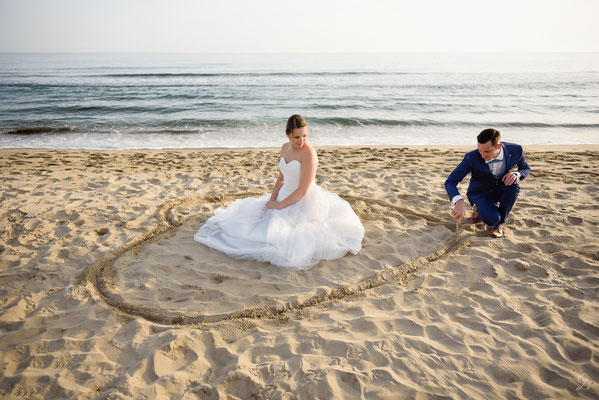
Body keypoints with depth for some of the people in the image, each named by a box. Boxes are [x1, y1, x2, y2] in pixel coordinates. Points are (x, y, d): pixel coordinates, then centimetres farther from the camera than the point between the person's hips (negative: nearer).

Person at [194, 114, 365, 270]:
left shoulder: (309, 153, -23)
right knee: (252, 216, 10)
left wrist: (279, 206, -16)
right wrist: (272, 199, -3)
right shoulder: (285, 148, 2)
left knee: (273, 230, -18)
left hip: (304, 203, -8)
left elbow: (302, 191, -24)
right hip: (286, 196, 8)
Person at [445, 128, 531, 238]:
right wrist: (459, 202, -49)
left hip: (501, 191, 3)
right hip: (480, 193, -2)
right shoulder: (472, 157, -29)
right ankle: (479, 208, 7)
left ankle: (500, 223, -12)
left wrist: (516, 174, -26)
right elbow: (450, 182, -29)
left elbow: (526, 168, 0)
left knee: (513, 183, -33)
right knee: (492, 218, -32)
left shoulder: (515, 150, -21)